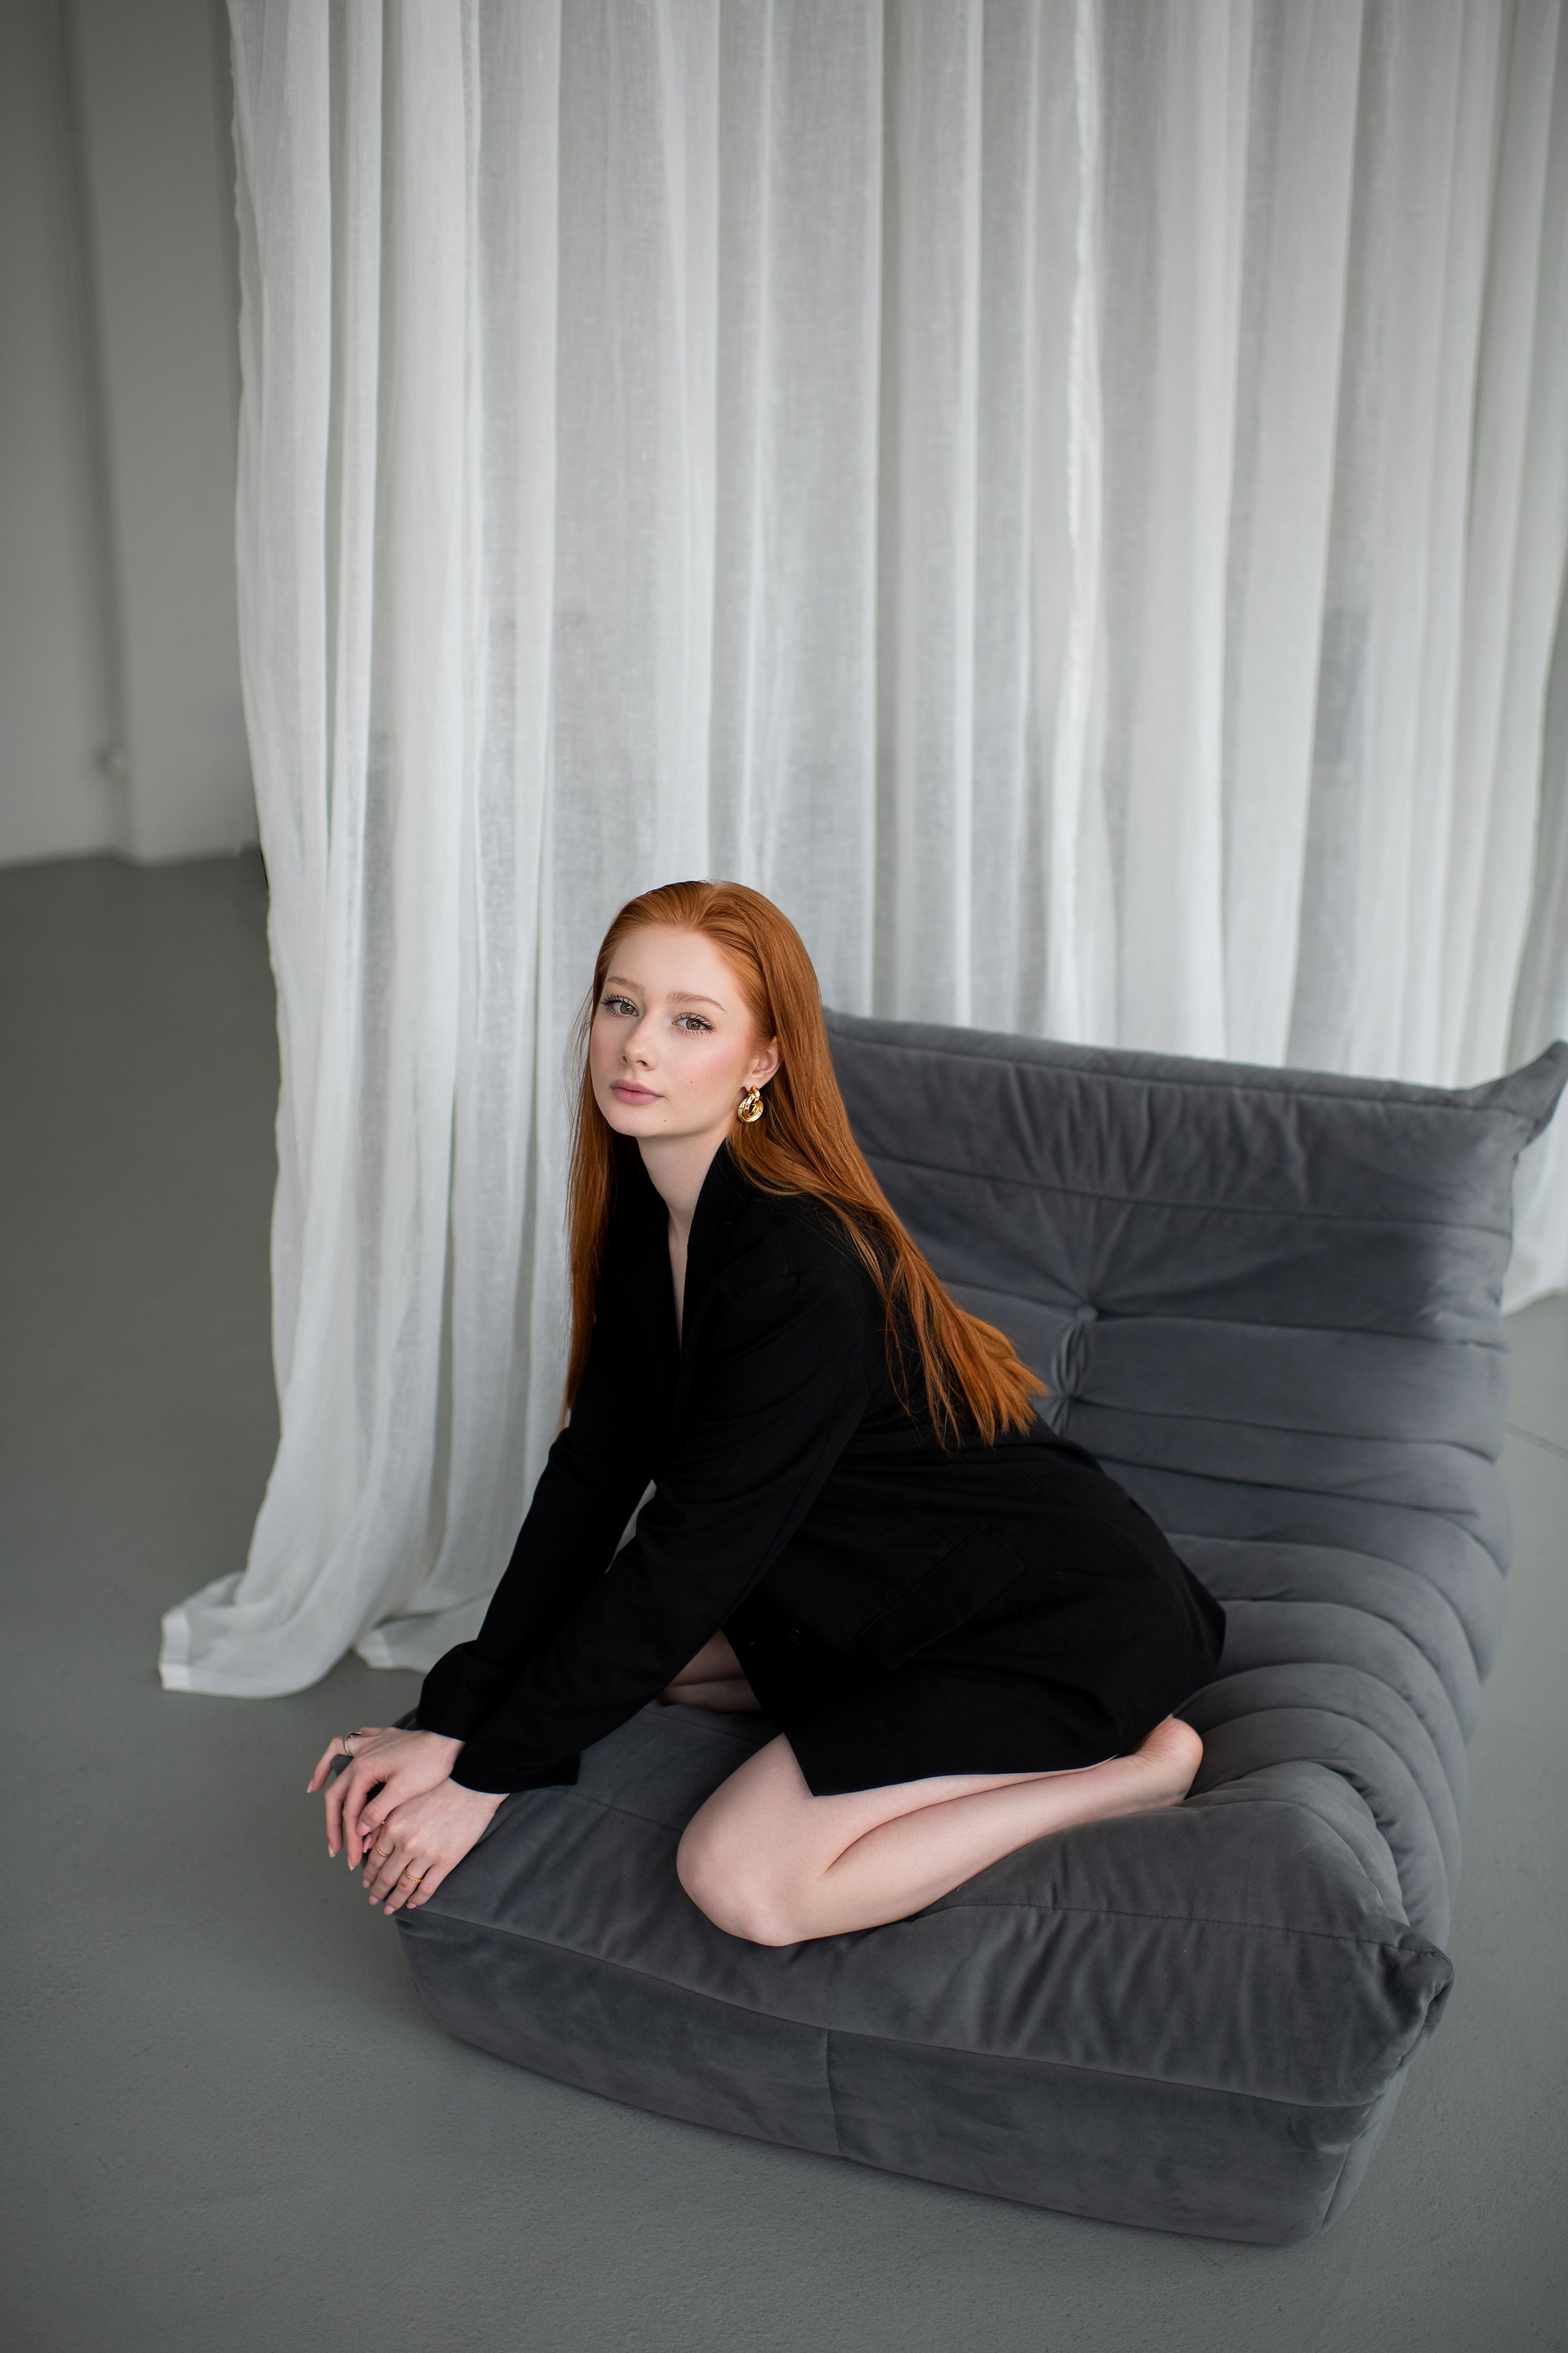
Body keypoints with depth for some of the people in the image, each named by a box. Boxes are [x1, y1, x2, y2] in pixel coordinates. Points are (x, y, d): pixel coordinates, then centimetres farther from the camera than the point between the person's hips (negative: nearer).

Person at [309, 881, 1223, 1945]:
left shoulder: (805, 1270, -30)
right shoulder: (645, 1208, -3)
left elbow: (689, 1555, -26)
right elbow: (592, 1473, -2)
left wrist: (482, 1777, -18)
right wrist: (449, 1723, -8)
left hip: (1070, 1610, -9)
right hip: (903, 1586, 9)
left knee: (741, 1878, -20)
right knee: (610, 1638, 8)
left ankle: (1131, 1762, -5)